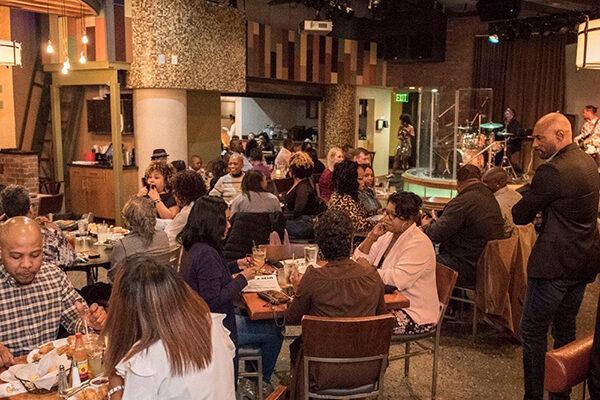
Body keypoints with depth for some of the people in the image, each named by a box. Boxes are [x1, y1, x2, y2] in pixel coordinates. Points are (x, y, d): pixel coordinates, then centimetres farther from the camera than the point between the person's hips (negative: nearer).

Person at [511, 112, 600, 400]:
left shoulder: (552, 171, -21)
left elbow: (520, 216, -16)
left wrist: (523, 203, 4)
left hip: (555, 263, -9)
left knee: (533, 332, 2)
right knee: (565, 328, 20)